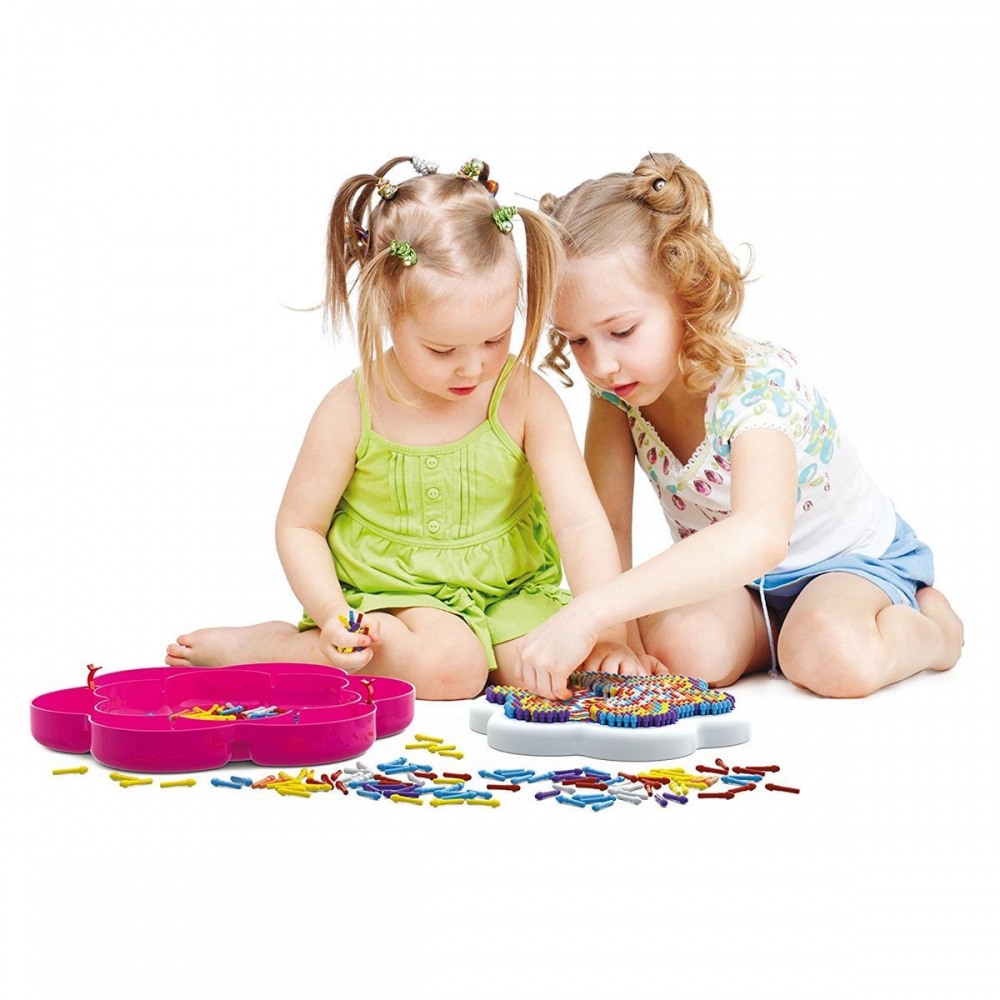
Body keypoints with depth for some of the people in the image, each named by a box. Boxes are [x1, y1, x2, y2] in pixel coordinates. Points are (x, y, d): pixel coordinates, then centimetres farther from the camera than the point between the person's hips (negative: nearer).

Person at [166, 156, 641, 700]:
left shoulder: (524, 398, -11)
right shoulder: (352, 410, -12)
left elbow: (580, 520, -17)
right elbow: (299, 525, -2)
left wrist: (606, 631, -30)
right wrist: (331, 613, -20)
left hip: (506, 595, 3)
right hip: (383, 599, -3)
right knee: (450, 664, -31)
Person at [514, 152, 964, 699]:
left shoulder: (757, 385, -35)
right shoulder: (615, 388, -15)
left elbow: (760, 536, -54)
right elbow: (606, 522, -12)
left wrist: (591, 610, -62)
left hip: (849, 558, -4)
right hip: (730, 578, 4)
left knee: (832, 658, -35)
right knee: (678, 645, -28)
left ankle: (928, 625, 1)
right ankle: (778, 629, 5)